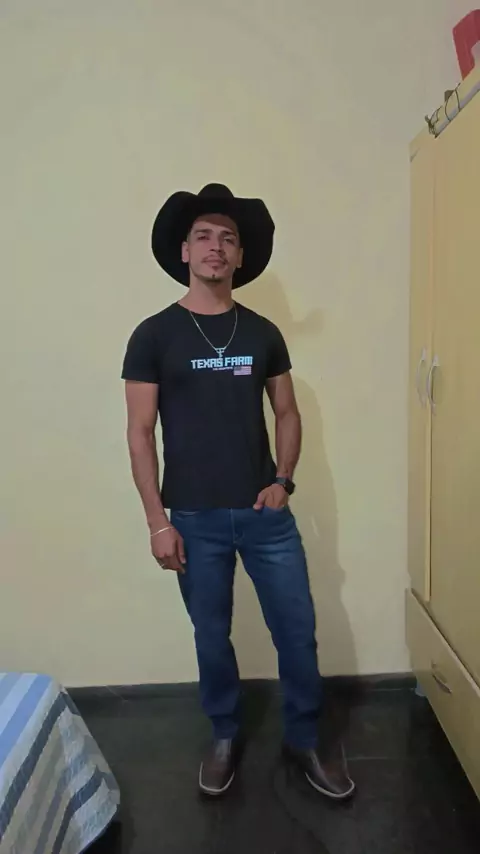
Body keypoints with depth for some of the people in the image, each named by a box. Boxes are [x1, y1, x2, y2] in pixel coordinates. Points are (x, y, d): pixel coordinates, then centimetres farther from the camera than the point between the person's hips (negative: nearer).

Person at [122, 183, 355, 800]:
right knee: (212, 637, 14)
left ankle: (304, 742, 33)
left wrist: (283, 481, -3)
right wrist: (158, 522, -7)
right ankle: (224, 736, 40)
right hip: (195, 519, -2)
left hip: (266, 513, 2)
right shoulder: (154, 336, -4)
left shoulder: (263, 334, 4)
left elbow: (287, 412, 11)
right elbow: (140, 433, -4)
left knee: (297, 632, 9)